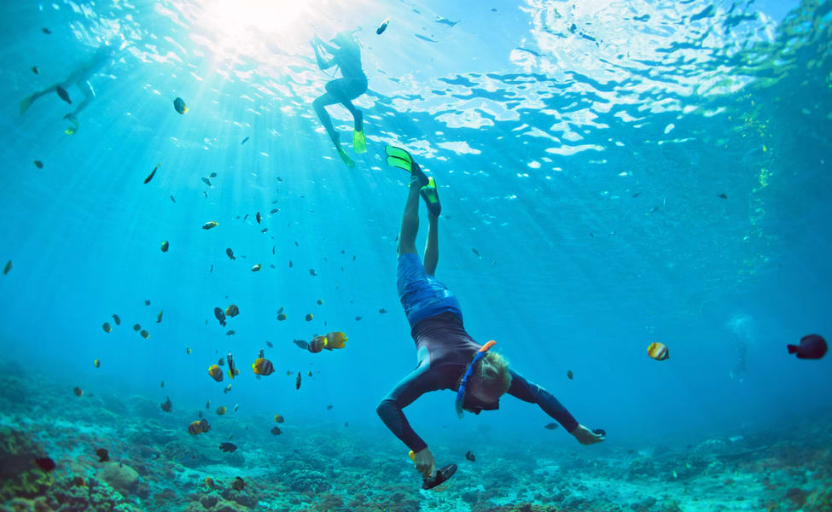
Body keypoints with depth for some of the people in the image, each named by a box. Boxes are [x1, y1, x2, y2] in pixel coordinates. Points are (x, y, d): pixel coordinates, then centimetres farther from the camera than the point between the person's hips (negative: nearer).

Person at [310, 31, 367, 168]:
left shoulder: (353, 46, 5)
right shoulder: (340, 55, 29)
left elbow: (334, 51, -11)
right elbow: (323, 65, 28)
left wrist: (320, 41, 2)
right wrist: (316, 48, 24)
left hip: (358, 82, -9)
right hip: (348, 88, 9)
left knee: (329, 85, -37)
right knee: (317, 103, 0)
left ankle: (357, 114, -30)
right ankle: (333, 135, -10)